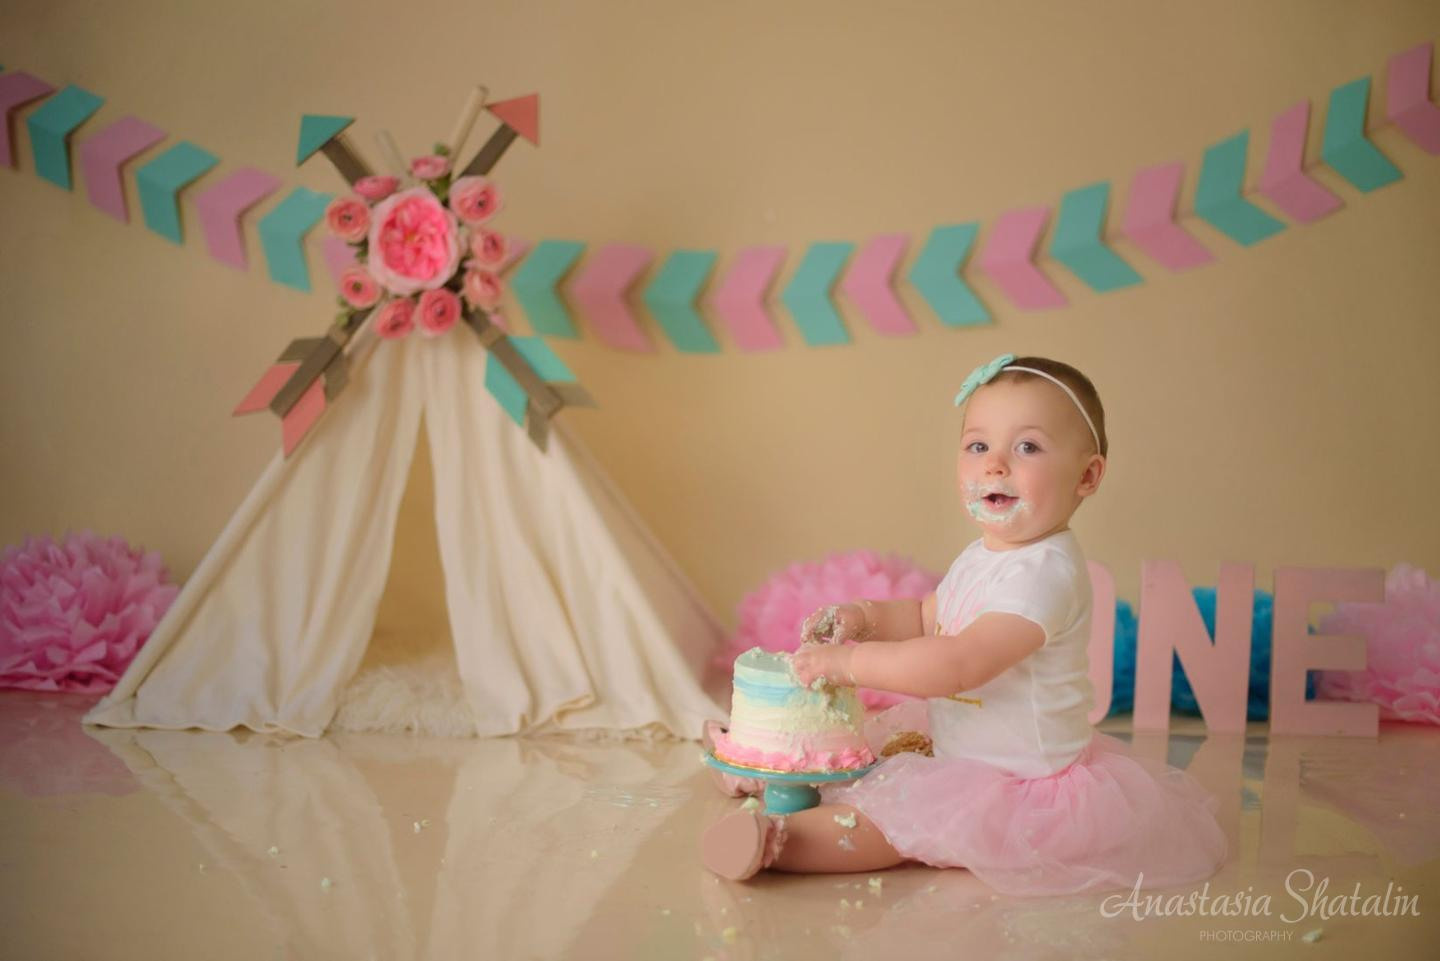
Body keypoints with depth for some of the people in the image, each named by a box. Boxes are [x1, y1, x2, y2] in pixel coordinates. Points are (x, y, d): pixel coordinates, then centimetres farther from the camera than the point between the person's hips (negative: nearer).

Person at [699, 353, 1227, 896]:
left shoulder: (1045, 573, -27)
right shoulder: (983, 556, 6)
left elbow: (959, 666, -35)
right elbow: (926, 617, 22)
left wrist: (847, 661, -27)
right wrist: (864, 618, 0)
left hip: (1021, 786, -10)